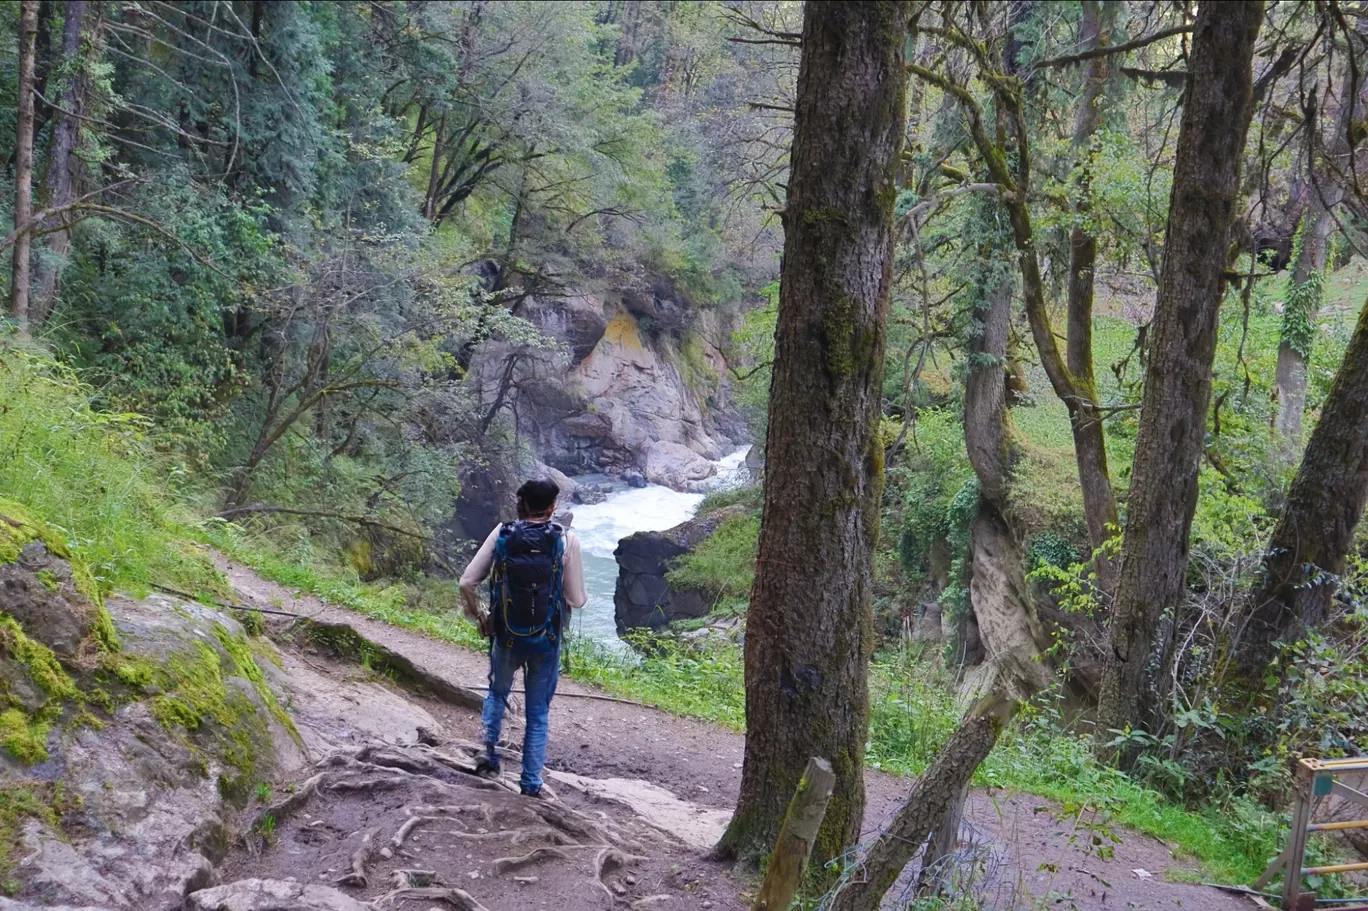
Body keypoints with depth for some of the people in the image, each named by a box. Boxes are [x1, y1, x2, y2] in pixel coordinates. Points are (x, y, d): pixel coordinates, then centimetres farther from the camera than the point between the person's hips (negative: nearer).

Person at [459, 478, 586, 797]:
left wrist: (479, 617, 10)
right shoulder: (566, 540, -10)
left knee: (497, 693, 29)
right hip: (547, 640, -1)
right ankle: (531, 784, 17)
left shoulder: (502, 534, -6)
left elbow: (467, 583, -7)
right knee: (538, 713, 14)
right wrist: (582, 595, 15)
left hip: (506, 636, 1)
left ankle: (489, 755, 18)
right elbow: (576, 600, -9)